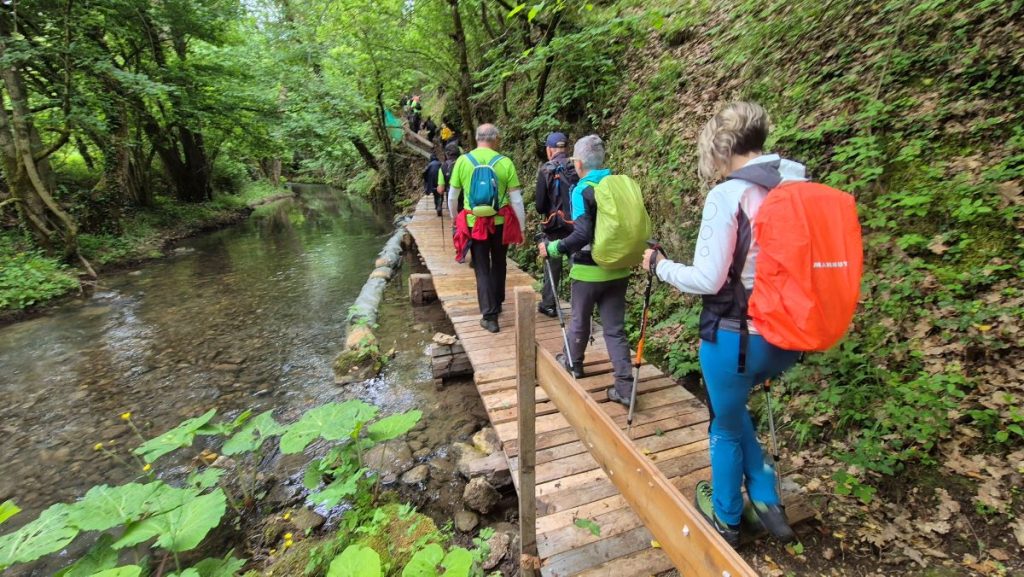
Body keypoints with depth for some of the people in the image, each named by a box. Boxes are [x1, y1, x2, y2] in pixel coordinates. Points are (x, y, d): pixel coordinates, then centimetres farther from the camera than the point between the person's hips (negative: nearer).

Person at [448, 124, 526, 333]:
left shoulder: (462, 161, -3)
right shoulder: (505, 162, -6)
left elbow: (452, 196, 5)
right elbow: (516, 199, -5)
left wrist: (455, 217, 23)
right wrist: (522, 228, 5)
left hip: (474, 223, 0)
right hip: (500, 222, 1)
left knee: (482, 269, 8)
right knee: (498, 265, 21)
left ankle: (490, 316, 5)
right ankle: (497, 304, 35)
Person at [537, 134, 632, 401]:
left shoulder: (582, 190, -15)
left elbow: (582, 235, -26)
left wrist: (552, 248, -15)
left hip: (589, 270, -5)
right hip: (618, 269, 5)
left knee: (580, 321, 18)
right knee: (615, 328, 10)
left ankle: (573, 363, 40)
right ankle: (625, 387, 8)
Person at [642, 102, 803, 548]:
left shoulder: (728, 195, -17)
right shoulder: (801, 187, 3)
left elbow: (707, 280, -19)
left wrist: (660, 265, -3)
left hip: (735, 336, -6)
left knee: (725, 427, 18)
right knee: (731, 406, 32)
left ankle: (726, 519, 42)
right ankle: (767, 502, 37)